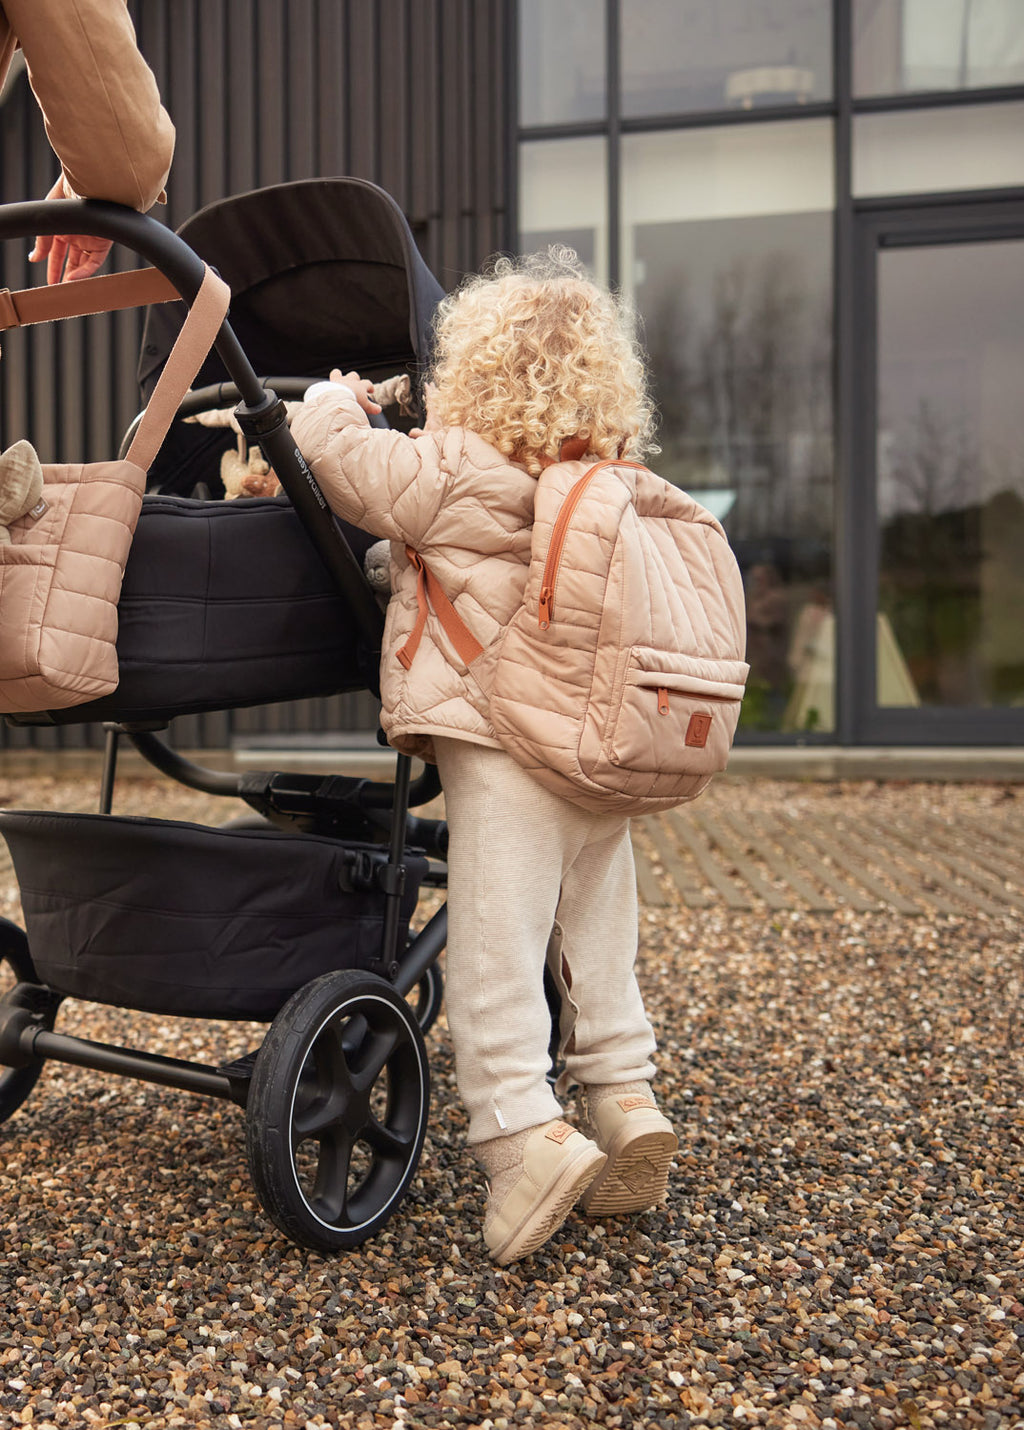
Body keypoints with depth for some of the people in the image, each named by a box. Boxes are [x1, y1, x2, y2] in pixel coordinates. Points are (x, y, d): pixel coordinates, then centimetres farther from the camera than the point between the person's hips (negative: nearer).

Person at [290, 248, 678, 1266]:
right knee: (597, 943, 16)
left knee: (493, 954, -4)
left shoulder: (459, 477, -11)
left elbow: (341, 458, -6)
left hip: (502, 752, -7)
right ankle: (623, 1098, 19)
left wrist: (335, 401, 15)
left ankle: (523, 1134, -7)